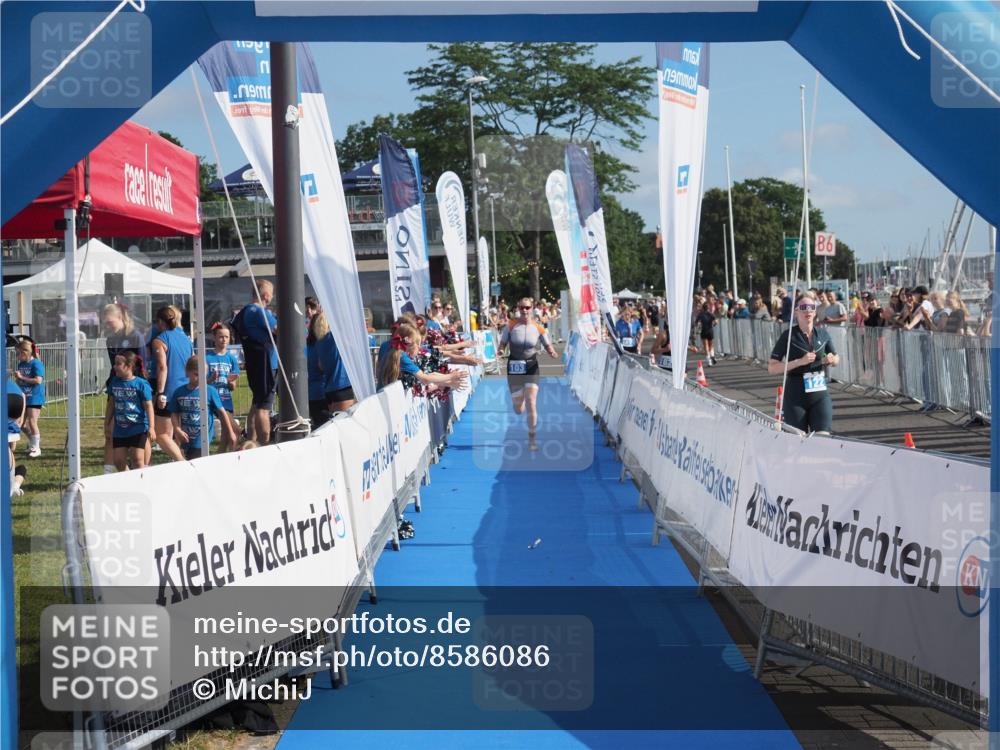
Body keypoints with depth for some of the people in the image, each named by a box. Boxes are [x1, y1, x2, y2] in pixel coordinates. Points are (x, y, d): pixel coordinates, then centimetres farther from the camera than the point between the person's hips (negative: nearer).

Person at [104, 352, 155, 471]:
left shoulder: (141, 384, -10)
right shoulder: (114, 382, 5)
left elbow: (148, 406, -10)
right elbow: (111, 404, 15)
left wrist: (151, 427, -16)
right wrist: (107, 424, 18)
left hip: (138, 428, -6)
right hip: (119, 429, 6)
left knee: (137, 459, -4)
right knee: (118, 460, 6)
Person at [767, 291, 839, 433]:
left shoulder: (823, 335, 4)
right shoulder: (788, 336, -7)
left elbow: (836, 358, 21)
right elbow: (772, 368, -11)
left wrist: (832, 359, -3)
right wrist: (799, 362, -20)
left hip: (820, 395, 3)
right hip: (796, 396, -2)